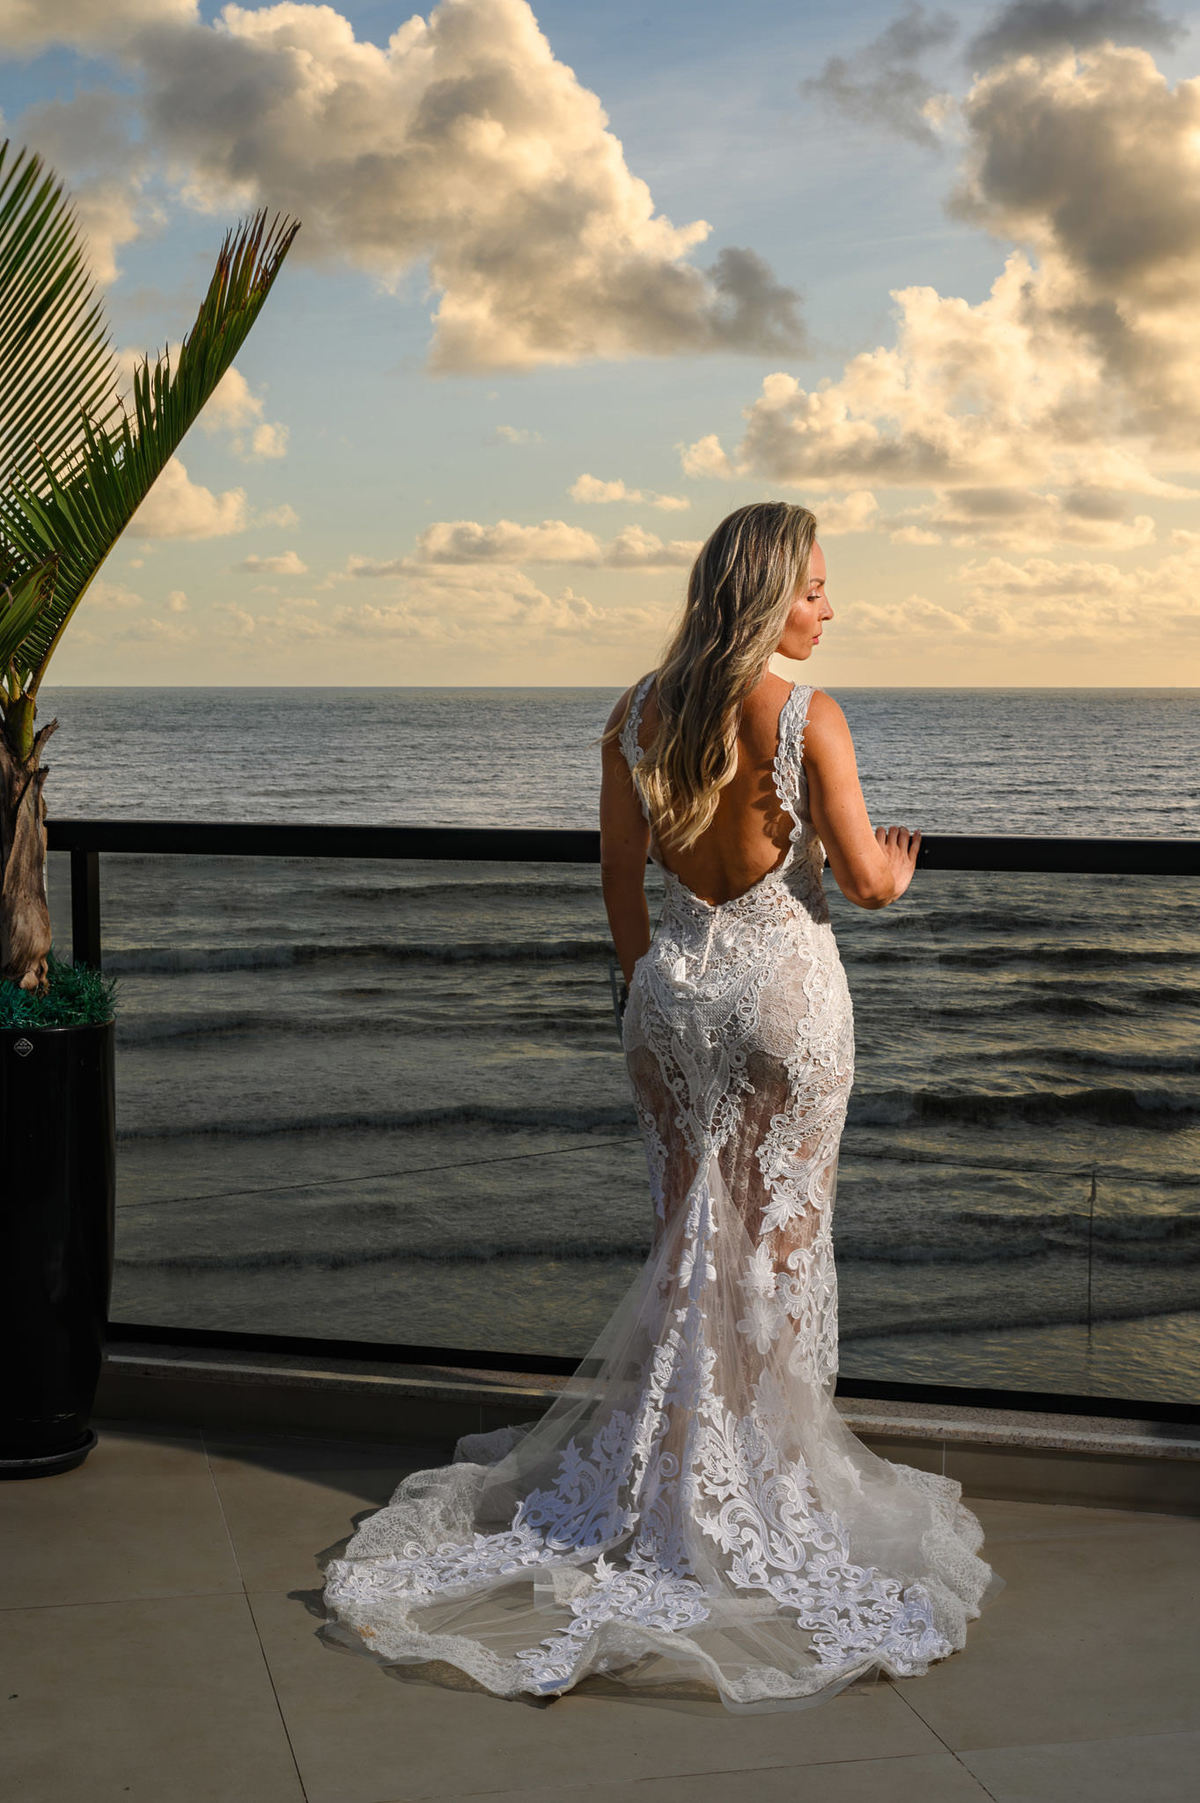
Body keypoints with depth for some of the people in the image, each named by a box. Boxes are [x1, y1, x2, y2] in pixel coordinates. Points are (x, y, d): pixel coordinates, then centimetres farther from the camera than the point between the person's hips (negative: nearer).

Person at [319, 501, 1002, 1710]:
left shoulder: (638, 713, -1)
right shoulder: (808, 720, -15)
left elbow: (620, 872, 5)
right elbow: (864, 883, -11)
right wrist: (899, 862, 12)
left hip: (675, 981, 4)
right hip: (786, 985, -4)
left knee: (688, 1222, 15)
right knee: (781, 1228, 9)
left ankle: (680, 1455, 23)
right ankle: (767, 1459, 19)